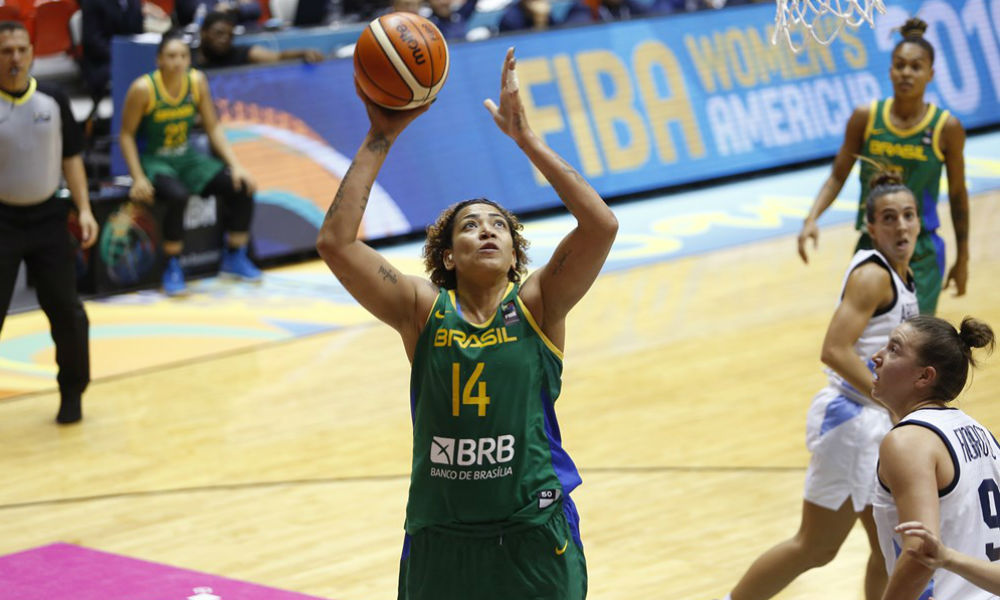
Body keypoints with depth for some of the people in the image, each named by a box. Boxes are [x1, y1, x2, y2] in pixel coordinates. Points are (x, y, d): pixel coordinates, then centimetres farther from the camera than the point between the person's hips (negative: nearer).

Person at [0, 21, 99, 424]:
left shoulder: (53, 101, 0)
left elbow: (71, 157, 8)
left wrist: (83, 209, 0)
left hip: (47, 218, 3)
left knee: (66, 311, 5)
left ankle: (71, 393, 23)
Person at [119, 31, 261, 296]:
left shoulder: (197, 81, -4)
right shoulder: (143, 89, -17)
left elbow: (213, 127, 3)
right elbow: (127, 135, -10)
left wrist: (235, 165, -6)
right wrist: (138, 178, -19)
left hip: (187, 157, 5)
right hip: (153, 160, -5)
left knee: (241, 187, -11)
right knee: (178, 195, -37)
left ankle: (234, 258, 9)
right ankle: (172, 268, -19)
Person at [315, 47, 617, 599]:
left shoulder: (536, 305, -1)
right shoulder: (423, 310, 1)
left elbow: (601, 226, -16)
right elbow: (335, 242, -10)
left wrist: (523, 136, -15)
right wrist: (380, 138, -10)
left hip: (533, 534, -1)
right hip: (440, 538, 1)